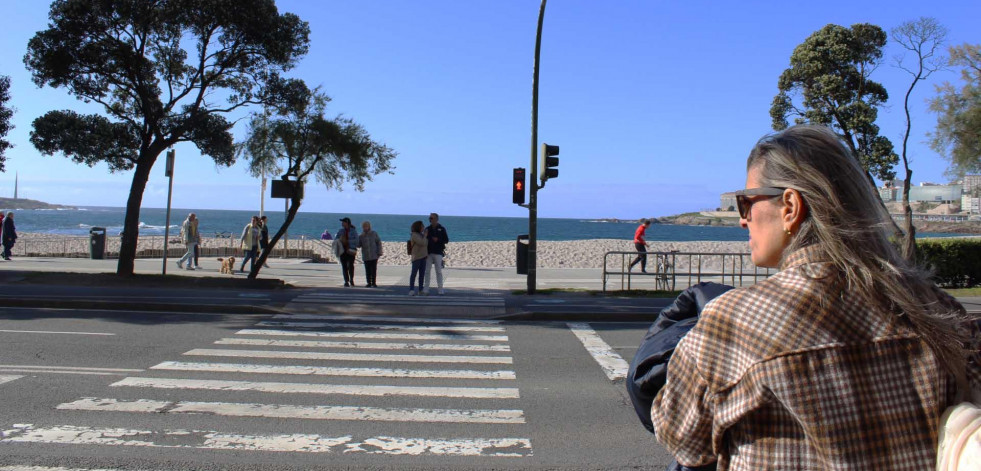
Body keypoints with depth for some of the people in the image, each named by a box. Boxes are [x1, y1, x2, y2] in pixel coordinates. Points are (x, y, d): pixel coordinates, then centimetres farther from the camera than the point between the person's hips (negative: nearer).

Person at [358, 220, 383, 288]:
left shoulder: (374, 234, 2)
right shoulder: (361, 236, 7)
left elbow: (379, 243, 3)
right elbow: (358, 245, 5)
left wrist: (379, 253, -2)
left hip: (374, 255, -1)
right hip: (366, 256, 1)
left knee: (374, 270, 0)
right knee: (368, 270, 3)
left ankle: (374, 283, 6)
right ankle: (368, 283, 9)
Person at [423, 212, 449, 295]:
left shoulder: (442, 229, 2)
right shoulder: (427, 229, 8)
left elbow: (446, 240, 2)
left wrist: (438, 240, -15)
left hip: (438, 253, -2)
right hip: (428, 253, 2)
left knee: (439, 271, 0)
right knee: (427, 271, 1)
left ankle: (440, 290, 4)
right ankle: (426, 289, 4)